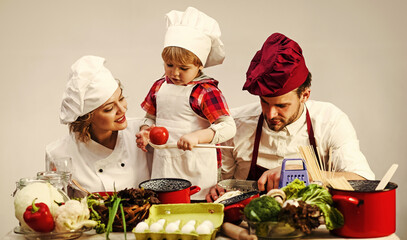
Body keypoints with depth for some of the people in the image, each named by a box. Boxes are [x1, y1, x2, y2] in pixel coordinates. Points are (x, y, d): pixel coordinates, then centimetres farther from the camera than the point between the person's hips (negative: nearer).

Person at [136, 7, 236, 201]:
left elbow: (228, 127, -19)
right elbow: (152, 117, 23)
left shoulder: (206, 91, -11)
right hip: (163, 168, 5)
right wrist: (145, 133, 3)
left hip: (195, 171, -5)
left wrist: (197, 136, -31)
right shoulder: (160, 87, 8)